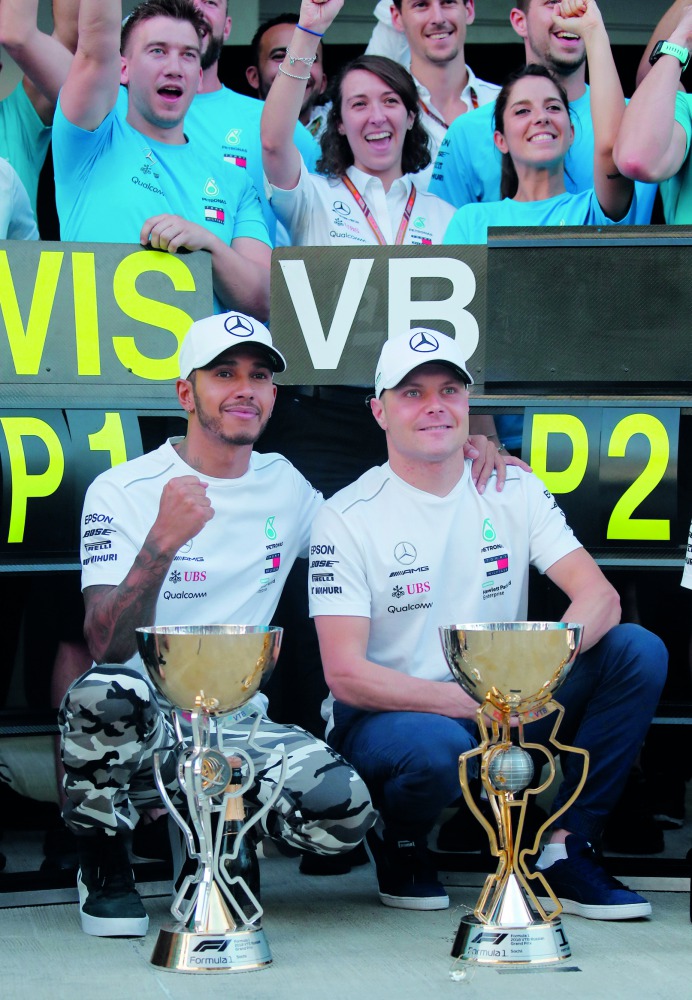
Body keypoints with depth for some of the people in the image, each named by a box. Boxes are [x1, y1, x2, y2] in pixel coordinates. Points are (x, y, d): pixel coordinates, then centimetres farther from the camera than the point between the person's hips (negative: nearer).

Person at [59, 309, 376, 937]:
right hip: (143, 727, -3)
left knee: (343, 813, -25)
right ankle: (104, 862, -9)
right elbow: (108, 648, -17)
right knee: (106, 693, -39)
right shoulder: (122, 492, -7)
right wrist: (161, 543, -35)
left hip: (239, 724, 4)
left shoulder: (287, 487, 9)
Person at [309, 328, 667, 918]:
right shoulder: (348, 519, -8)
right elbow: (346, 675, -16)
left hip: (502, 712, 4)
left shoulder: (514, 491, 4)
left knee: (638, 651, -14)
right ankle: (401, 845, -3)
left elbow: (600, 597, -6)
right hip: (384, 718, -4)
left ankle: (565, 850, -10)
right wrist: (474, 700, -25)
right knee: (438, 745, -39)